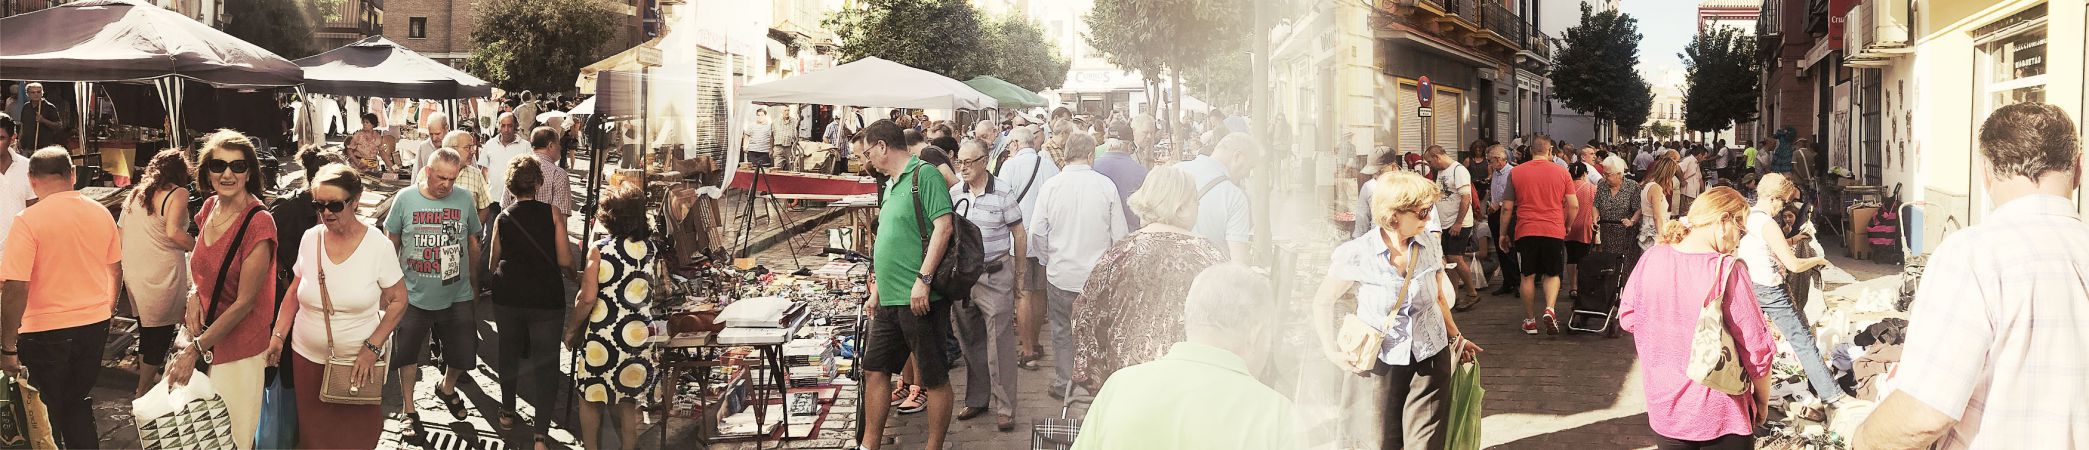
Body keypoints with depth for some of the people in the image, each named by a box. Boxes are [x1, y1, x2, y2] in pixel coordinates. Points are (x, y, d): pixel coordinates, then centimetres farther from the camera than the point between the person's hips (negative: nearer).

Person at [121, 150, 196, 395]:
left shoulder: (138, 193, 12)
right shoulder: (178, 194, -9)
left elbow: (120, 230, 14)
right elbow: (173, 232, -23)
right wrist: (198, 246, -8)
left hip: (133, 272, 7)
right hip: (161, 274, -7)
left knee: (146, 328, 22)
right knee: (160, 332, 4)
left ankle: (146, 377, 35)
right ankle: (144, 391, 9)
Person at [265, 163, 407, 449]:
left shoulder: (378, 245, -12)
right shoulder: (310, 239, -2)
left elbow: (398, 301, -7)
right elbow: (294, 292, 10)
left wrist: (372, 349, -13)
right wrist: (278, 336, 2)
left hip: (361, 361, -3)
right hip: (309, 357, 3)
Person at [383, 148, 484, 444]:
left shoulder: (464, 199, -4)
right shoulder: (405, 199, -8)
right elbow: (391, 244, 2)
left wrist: (474, 283, 15)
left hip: (457, 296, 1)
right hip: (414, 296, -1)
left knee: (464, 353, 11)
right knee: (408, 354, 11)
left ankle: (447, 388, 43)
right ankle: (409, 411, 29)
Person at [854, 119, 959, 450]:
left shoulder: (924, 175, -10)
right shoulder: (891, 185, 18)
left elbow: (943, 227, -19)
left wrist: (923, 279, -23)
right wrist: (877, 292, 23)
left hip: (920, 298, -10)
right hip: (890, 299, 10)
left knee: (935, 379, 1)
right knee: (875, 370, 12)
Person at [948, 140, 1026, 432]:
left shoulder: (1003, 192, -9)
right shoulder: (953, 194, 3)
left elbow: (1019, 233, -1)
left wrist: (1019, 272, 3)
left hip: (996, 275, -5)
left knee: (999, 344, -4)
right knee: (970, 342, 13)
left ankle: (1004, 407, 2)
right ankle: (977, 399, 26)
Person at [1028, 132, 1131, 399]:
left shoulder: (1051, 186, -9)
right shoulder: (1106, 186, -10)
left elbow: (1036, 235, -6)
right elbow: (1120, 234, -5)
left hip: (1061, 274, 0)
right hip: (1098, 274, 0)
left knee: (1062, 330, 15)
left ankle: (1064, 383, 24)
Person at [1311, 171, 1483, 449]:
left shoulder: (1431, 248, -3)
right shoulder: (1356, 255, -15)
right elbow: (1324, 301, -2)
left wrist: (1456, 337, 17)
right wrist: (1330, 351, -7)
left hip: (1432, 357, 3)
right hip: (1382, 361, -2)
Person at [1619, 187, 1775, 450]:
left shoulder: (1651, 258, -7)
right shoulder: (1728, 272, -20)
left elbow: (1627, 317, 7)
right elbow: (1757, 350, -16)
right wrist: (1763, 403, 0)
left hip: (1664, 406, 5)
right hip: (1721, 418, -5)